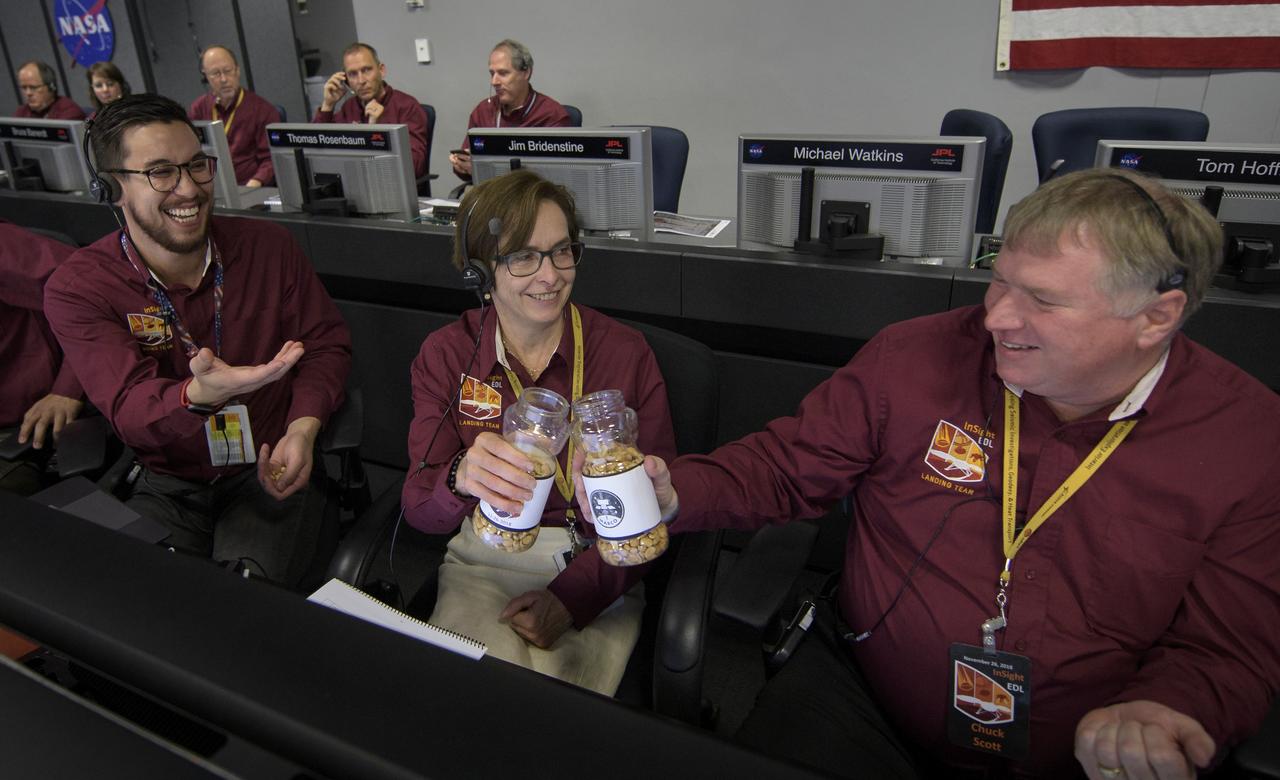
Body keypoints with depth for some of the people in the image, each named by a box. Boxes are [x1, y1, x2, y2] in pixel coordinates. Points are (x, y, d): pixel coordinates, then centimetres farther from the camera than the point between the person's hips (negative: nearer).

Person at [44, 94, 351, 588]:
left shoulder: (267, 246, 0)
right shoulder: (78, 288, -7)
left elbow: (327, 344, 4)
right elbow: (129, 409, -18)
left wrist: (303, 429, -14)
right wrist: (199, 395, -43)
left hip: (270, 472, 0)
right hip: (166, 484, 1)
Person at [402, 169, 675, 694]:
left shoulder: (625, 352, -7)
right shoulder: (445, 355, -2)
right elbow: (420, 511, -8)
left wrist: (572, 594, -16)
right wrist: (460, 479, -32)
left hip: (596, 573, -1)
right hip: (483, 564, 1)